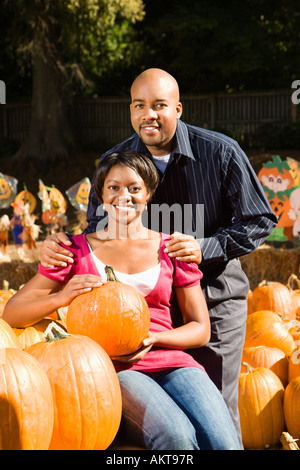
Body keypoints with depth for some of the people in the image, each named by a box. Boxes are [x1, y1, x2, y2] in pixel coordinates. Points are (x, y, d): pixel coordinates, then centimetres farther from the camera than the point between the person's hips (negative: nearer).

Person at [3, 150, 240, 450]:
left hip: (171, 361, 2)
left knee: (224, 443, -28)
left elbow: (201, 329, 15)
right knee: (176, 436, -33)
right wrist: (60, 298, -15)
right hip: (113, 369, -2)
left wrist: (152, 338, -7)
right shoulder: (78, 250, 11)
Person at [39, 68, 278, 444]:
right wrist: (59, 247, -16)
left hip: (215, 298, -2)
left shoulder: (221, 152, -10)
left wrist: (205, 248, -20)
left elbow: (259, 222, -6)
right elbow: (98, 232, 5)